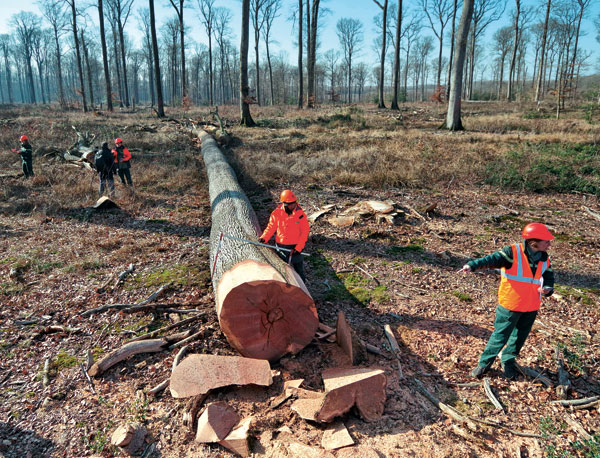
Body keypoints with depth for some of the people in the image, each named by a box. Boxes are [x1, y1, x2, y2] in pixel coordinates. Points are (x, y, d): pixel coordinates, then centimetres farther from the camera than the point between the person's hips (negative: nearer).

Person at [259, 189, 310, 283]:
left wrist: (298, 247, -17)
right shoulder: (277, 213, -10)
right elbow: (271, 227, 0)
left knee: (298, 268, 12)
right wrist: (264, 238, -16)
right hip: (281, 246, 2)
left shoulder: (301, 214, -15)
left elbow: (305, 232, -11)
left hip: (295, 247, -2)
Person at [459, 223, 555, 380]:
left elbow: (549, 277, 9)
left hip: (531, 308, 6)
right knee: (500, 336, 1)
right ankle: (485, 363, 18)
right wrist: (473, 265, -49)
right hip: (510, 306, -6)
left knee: (519, 337, 18)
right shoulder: (513, 252, -17)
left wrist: (547, 289, -16)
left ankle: (508, 361, 39)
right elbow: (493, 259, -30)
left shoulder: (544, 259, 3)